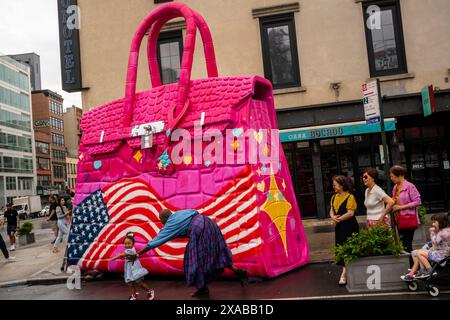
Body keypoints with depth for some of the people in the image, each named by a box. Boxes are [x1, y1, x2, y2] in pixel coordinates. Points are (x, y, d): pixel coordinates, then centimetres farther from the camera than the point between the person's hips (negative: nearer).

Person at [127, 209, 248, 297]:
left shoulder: (170, 225, 3)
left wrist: (137, 254, 8)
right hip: (208, 224, 9)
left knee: (197, 259, 7)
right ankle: (238, 272, 15)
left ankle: (203, 288, 17)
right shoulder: (178, 214, 22)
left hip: (199, 230, -9)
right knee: (215, 254, 18)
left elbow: (156, 241, 3)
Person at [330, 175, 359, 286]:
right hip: (339, 227, 8)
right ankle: (347, 272, 22)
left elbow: (350, 213, -17)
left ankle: (344, 275, 0)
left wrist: (338, 219, -12)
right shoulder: (334, 197, 13)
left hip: (349, 227, -8)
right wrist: (333, 217, -7)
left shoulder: (349, 197, -11)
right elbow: (331, 210, 14)